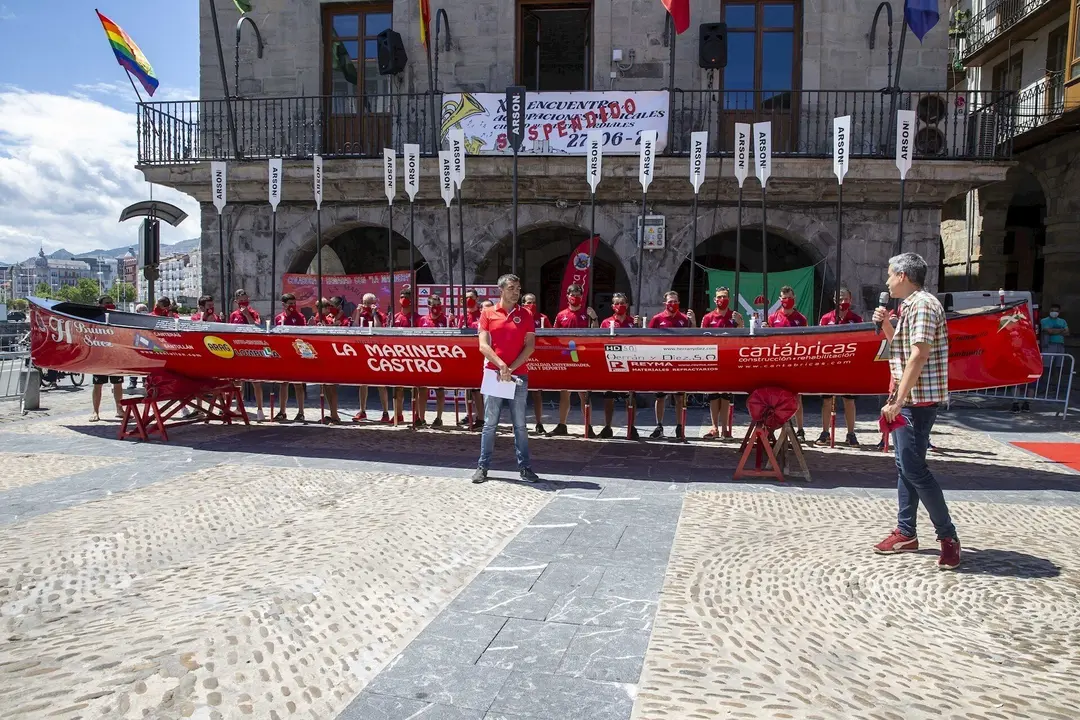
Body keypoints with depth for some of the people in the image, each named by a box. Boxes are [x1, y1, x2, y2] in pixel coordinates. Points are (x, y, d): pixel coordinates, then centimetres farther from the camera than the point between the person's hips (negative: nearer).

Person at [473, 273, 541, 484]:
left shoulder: (526, 315, 7)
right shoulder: (488, 314, 5)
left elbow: (530, 346, 0)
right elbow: (483, 345, -3)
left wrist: (511, 368, -9)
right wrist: (500, 364, -16)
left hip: (518, 376, 1)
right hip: (493, 374, -1)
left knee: (520, 424, 5)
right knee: (490, 424, 4)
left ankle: (524, 467, 10)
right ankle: (482, 466, 12)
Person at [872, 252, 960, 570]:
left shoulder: (922, 304, -16)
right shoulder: (910, 306, 16)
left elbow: (918, 356, -24)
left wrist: (897, 401, -25)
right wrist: (886, 323, 11)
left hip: (917, 399, -11)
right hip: (906, 398, 11)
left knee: (913, 468, -9)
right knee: (904, 466, 13)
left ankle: (948, 536, 2)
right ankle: (906, 533, 20)